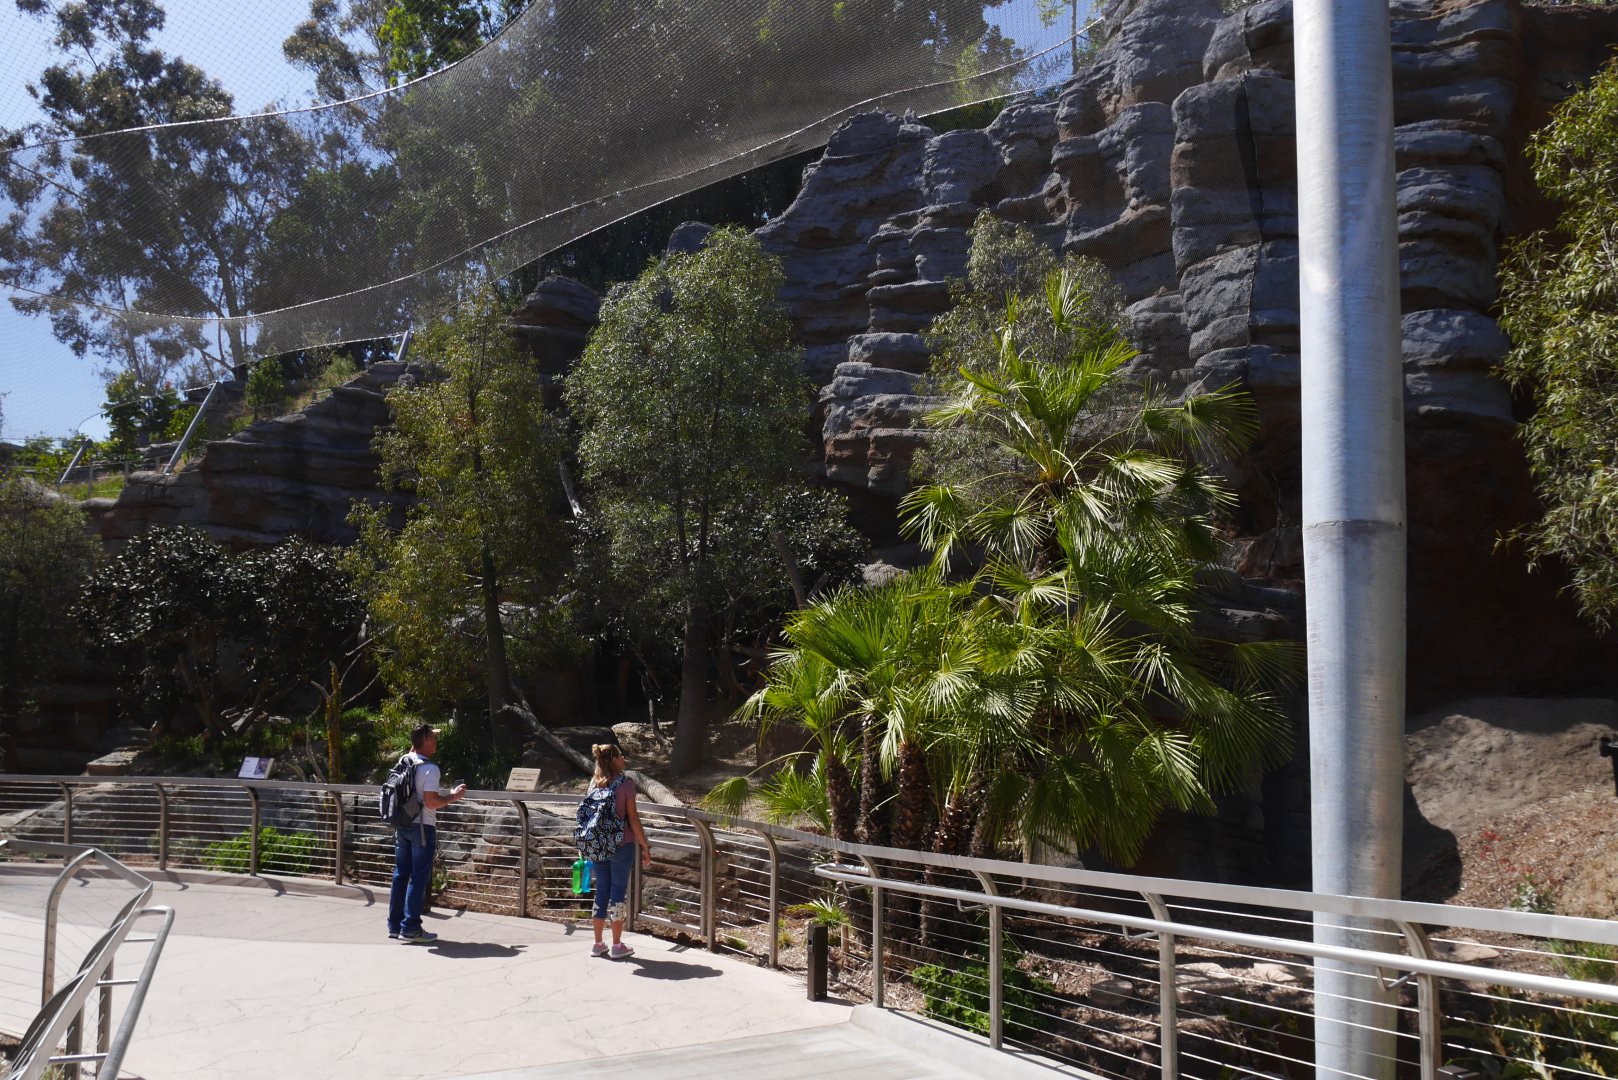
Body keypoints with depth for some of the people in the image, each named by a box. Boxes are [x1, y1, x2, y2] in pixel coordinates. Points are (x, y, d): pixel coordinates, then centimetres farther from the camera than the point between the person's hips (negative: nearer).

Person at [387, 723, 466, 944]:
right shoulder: (429, 768, -17)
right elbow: (431, 802, -22)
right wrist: (454, 796, -9)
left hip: (402, 826, 8)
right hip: (422, 827, -8)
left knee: (400, 875, 14)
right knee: (419, 878, -1)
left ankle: (395, 925, 19)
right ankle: (410, 928, 0)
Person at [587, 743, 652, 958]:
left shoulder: (594, 784, 5)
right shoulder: (626, 784, -11)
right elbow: (633, 818, -11)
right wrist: (644, 846, -4)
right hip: (621, 845, -5)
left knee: (601, 891, 13)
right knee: (618, 892, 4)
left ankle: (598, 944, 20)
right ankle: (617, 946, 10)